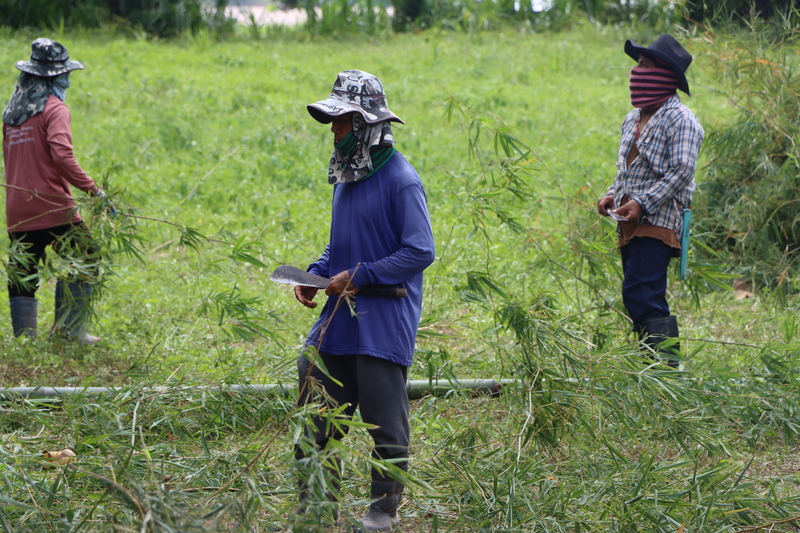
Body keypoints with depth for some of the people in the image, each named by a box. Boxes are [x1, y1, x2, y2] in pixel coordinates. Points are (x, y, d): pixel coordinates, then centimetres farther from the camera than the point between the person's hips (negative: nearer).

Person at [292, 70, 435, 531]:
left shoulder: (400, 181, -13)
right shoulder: (346, 176, 13)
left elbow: (420, 253, -17)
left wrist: (359, 277, -17)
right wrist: (315, 276, 6)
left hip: (383, 324, -8)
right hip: (339, 319, 8)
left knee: (385, 421, 2)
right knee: (317, 414, 8)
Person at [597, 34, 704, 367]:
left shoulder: (680, 120, -8)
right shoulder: (634, 118, 19)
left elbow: (682, 171, -16)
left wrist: (643, 203, -20)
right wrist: (612, 195, 8)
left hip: (658, 221, -9)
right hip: (630, 224, 9)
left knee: (640, 294, -19)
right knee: (647, 301, 9)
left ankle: (667, 366, -19)